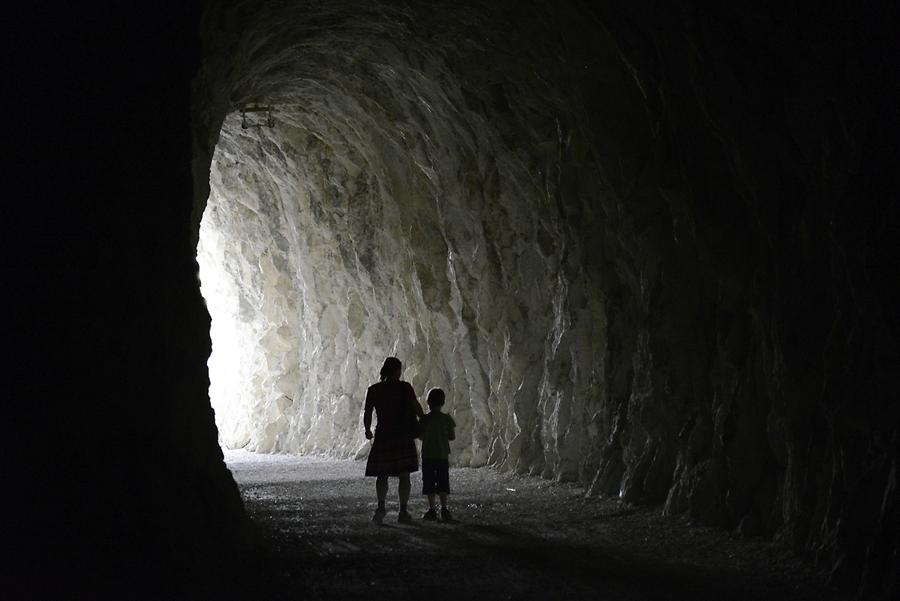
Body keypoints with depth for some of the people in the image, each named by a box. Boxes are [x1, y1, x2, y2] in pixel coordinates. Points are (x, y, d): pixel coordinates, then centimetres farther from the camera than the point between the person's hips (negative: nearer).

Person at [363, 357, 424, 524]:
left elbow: (367, 414, 2)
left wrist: (368, 431, 19)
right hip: (404, 436, -1)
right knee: (404, 476, 5)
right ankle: (403, 512, 0)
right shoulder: (405, 388, -4)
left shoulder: (374, 390, 1)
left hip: (383, 435, 1)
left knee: (381, 474, 8)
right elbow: (416, 407, -9)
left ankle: (381, 506, -13)